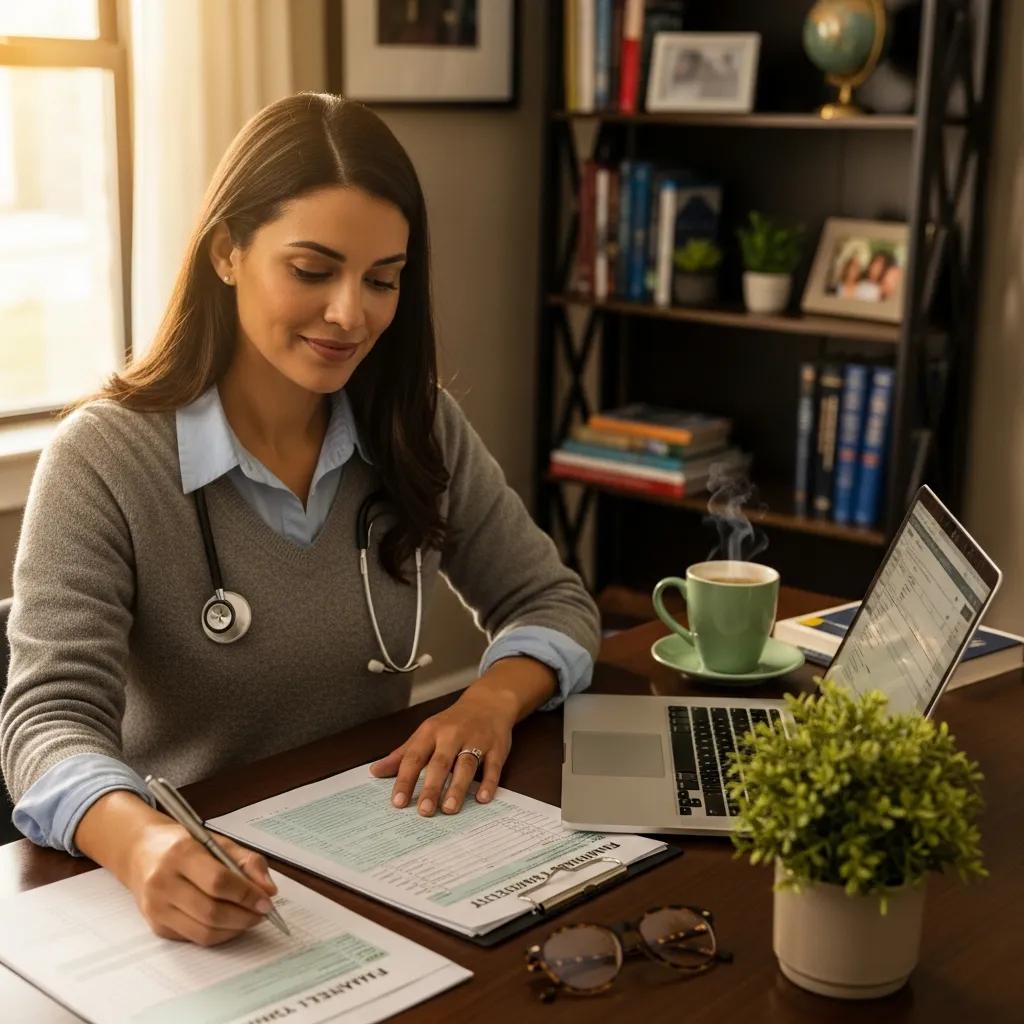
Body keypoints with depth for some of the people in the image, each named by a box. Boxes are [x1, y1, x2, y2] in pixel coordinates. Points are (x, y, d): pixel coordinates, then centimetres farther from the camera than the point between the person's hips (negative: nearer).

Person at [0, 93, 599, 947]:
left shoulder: (419, 429, 0)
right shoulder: (103, 460, -13)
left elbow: (551, 602, 7)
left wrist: (494, 697, -14)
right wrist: (144, 844, -41)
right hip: (197, 887, -2)